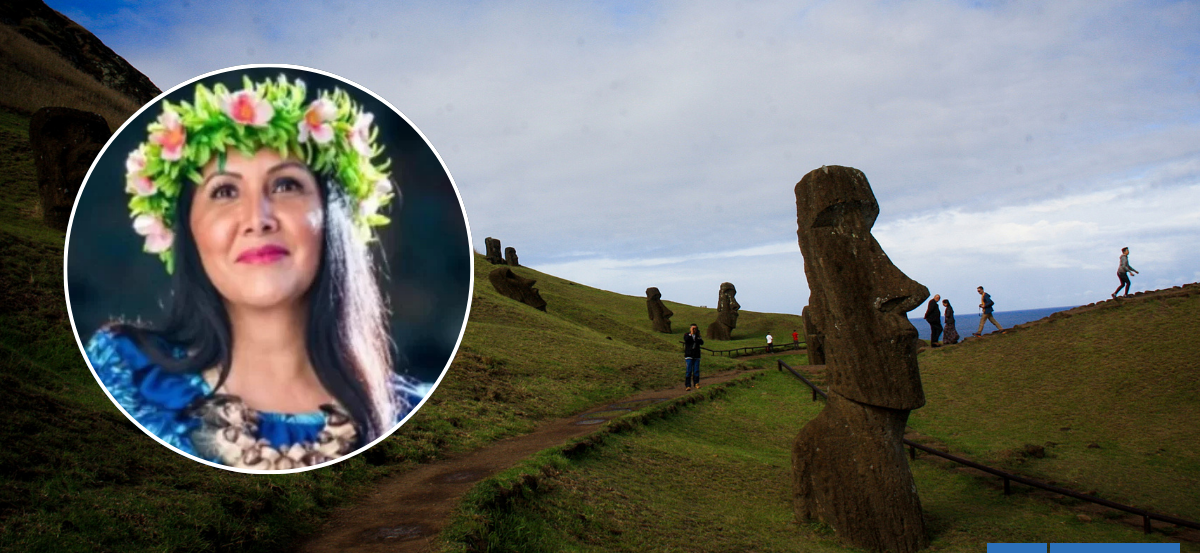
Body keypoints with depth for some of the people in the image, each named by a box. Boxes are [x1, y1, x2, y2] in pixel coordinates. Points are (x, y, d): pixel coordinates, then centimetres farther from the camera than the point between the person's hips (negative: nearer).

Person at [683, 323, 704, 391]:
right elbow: (687, 340, -20)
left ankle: (696, 383, 18)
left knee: (696, 370, 2)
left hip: (696, 356, 3)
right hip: (689, 355, -3)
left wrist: (698, 336, -10)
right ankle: (687, 385, -4)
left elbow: (701, 343, -4)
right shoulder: (687, 335, 3)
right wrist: (691, 333, -14)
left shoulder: (698, 336, 12)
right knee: (689, 371, -8)